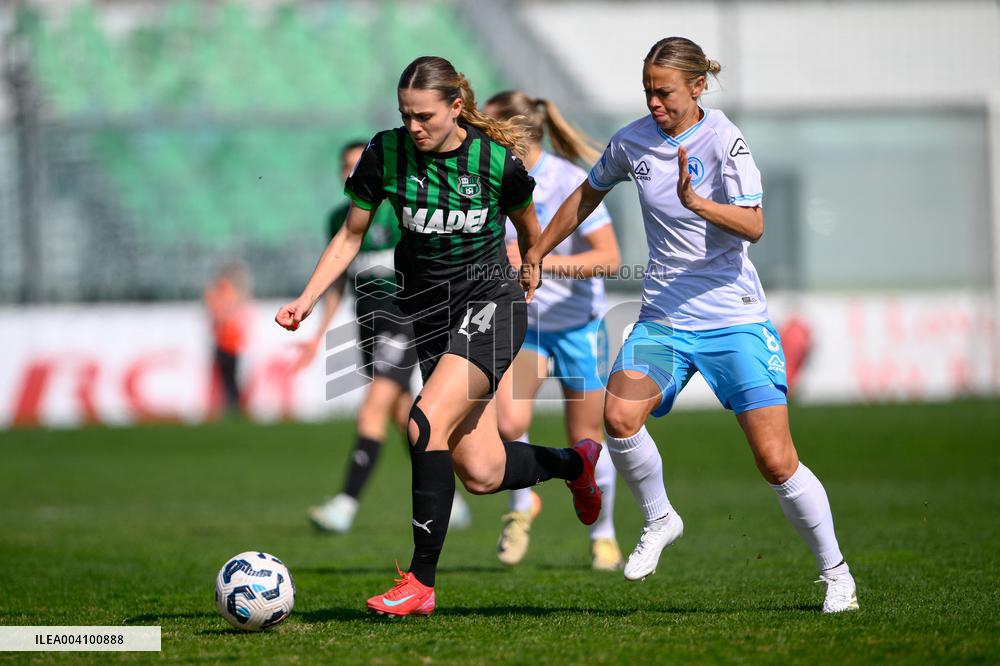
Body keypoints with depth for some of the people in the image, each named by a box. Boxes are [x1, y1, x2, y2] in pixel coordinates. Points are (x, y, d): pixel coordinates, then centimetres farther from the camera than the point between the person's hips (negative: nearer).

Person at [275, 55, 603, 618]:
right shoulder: (385, 154, -7)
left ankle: (422, 582, -21)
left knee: (427, 424, -26)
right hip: (426, 308, 4)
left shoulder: (499, 160, -12)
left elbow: (530, 230, 9)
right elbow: (351, 236, 3)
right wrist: (306, 299, -6)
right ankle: (574, 461, 34)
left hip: (490, 302, -4)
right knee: (481, 473, 0)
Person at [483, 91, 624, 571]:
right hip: (520, 320, 3)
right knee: (509, 424, -20)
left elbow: (609, 258, -23)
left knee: (586, 440, 7)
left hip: (577, 323, -3)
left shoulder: (572, 184, -21)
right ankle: (522, 505, 8)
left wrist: (543, 262, -32)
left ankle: (603, 534, 30)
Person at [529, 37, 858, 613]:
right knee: (619, 417, -23)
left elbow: (752, 225, -23)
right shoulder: (632, 142, 4)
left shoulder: (724, 140, -11)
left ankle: (835, 571, 12)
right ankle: (659, 520, 5)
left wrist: (695, 200, -39)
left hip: (735, 316, -4)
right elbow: (589, 194, 23)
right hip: (664, 317, 4)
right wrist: (535, 254, 27)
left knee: (776, 461, -8)